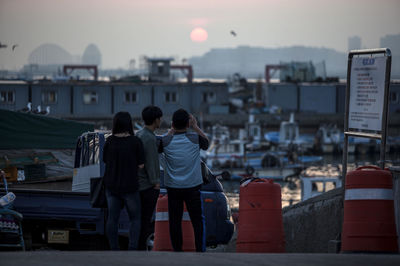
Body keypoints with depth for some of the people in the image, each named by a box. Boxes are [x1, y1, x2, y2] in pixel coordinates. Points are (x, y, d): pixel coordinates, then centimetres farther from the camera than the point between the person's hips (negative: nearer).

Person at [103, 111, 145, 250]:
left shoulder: (110, 141, -5)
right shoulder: (135, 142, -13)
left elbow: (106, 161, 5)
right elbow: (141, 165, -9)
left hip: (111, 185, 3)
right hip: (129, 186, -3)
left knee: (112, 218, 9)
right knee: (135, 219, 9)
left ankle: (114, 249, 11)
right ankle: (132, 249, -3)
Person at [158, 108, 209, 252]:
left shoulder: (166, 141, -7)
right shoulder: (195, 138, -9)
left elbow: (159, 149, 18)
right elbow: (206, 143, 14)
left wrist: (171, 131, 21)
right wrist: (195, 126, 20)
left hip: (173, 188, 1)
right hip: (192, 187, -1)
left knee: (175, 221, 7)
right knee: (198, 220, 6)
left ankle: (177, 251, 8)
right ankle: (200, 250, 2)